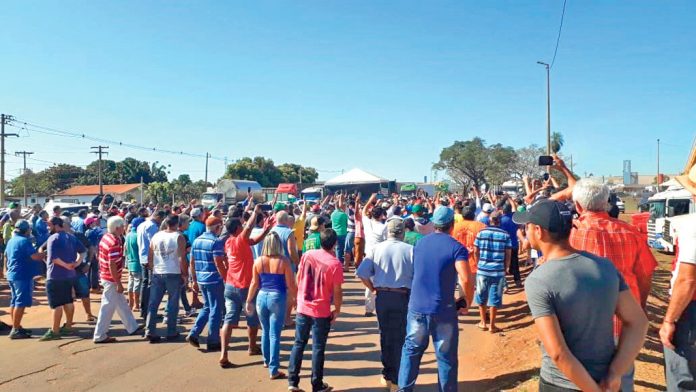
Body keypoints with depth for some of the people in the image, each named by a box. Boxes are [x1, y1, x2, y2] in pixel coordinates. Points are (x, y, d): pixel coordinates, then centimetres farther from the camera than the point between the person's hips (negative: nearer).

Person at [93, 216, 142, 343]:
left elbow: (99, 257, 14)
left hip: (105, 276, 10)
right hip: (111, 279, -10)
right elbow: (112, 265, -25)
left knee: (122, 304, 19)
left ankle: (132, 327, 30)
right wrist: (118, 283, -19)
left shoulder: (105, 237, 6)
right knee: (108, 308, 1)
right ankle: (100, 336, 11)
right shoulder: (114, 243, -23)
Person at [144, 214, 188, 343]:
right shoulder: (179, 237, -7)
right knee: (172, 304, 7)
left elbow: (150, 257, 8)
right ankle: (171, 333, 12)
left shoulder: (156, 236, 6)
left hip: (157, 274, 4)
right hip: (174, 274, -3)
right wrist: (185, 274, -1)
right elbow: (182, 258, -12)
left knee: (153, 303, 8)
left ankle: (150, 332, 5)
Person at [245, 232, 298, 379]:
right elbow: (291, 285, -9)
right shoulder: (284, 261, -12)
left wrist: (249, 301, 13)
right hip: (278, 298, -3)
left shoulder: (258, 261, -3)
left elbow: (254, 283, 3)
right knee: (275, 334, 2)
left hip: (262, 297, 4)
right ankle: (273, 370, 5)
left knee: (266, 331, 22)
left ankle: (266, 360, 39)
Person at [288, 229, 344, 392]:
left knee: (299, 344, 14)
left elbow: (298, 279, 7)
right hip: (322, 312, -4)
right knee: (318, 348, 7)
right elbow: (337, 291, -12)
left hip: (303, 308, 4)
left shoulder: (307, 255, -3)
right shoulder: (335, 264, -15)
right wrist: (337, 310, 3)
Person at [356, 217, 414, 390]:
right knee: (400, 337, 10)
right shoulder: (410, 249, -7)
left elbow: (362, 273, -6)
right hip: (403, 297, -2)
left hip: (382, 296, 2)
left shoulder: (377, 248, -1)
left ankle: (387, 375, 29)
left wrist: (373, 288, 8)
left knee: (385, 335, 17)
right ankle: (397, 380, 16)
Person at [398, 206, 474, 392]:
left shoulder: (420, 243, 7)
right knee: (446, 357, 9)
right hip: (443, 310, -4)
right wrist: (468, 301, -5)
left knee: (411, 350, 18)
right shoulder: (456, 247, -10)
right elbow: (466, 279, -22)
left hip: (417, 306, 4)